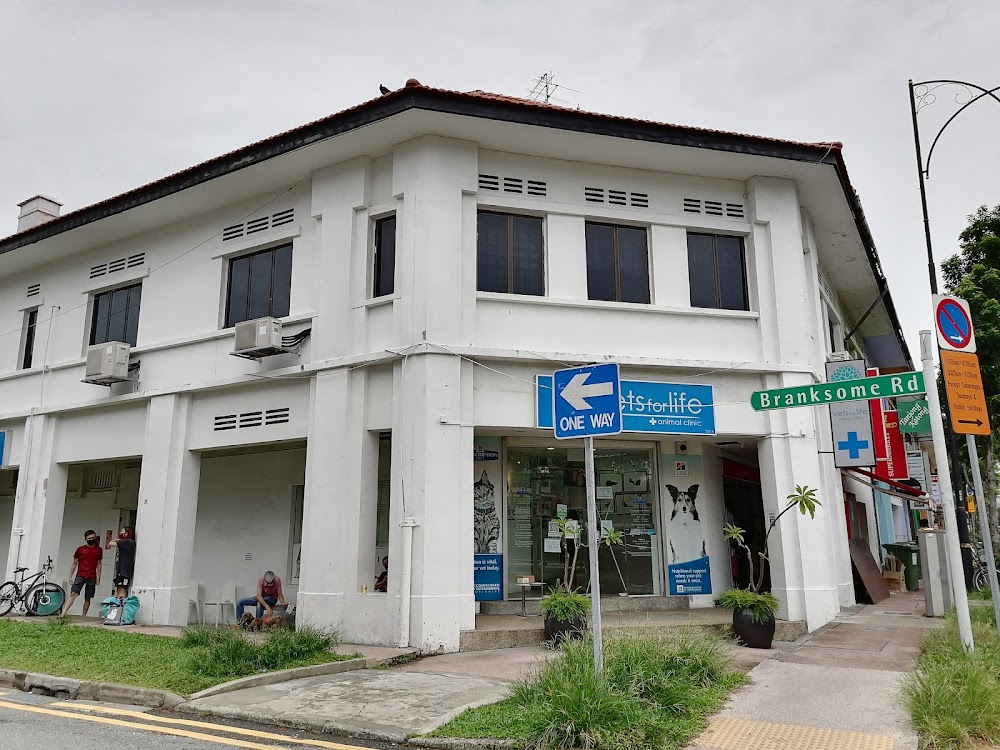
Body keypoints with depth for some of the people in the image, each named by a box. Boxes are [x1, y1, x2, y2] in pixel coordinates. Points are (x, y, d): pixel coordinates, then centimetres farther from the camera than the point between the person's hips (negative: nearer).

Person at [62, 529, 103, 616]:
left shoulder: (99, 550, 8)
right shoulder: (80, 549, 4)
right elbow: (74, 563, 9)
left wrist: (98, 577, 6)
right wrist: (70, 576, 5)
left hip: (92, 578, 1)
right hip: (80, 575, -1)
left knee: (87, 598, 4)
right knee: (73, 594, -17)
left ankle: (84, 616, 11)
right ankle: (63, 613, -22)